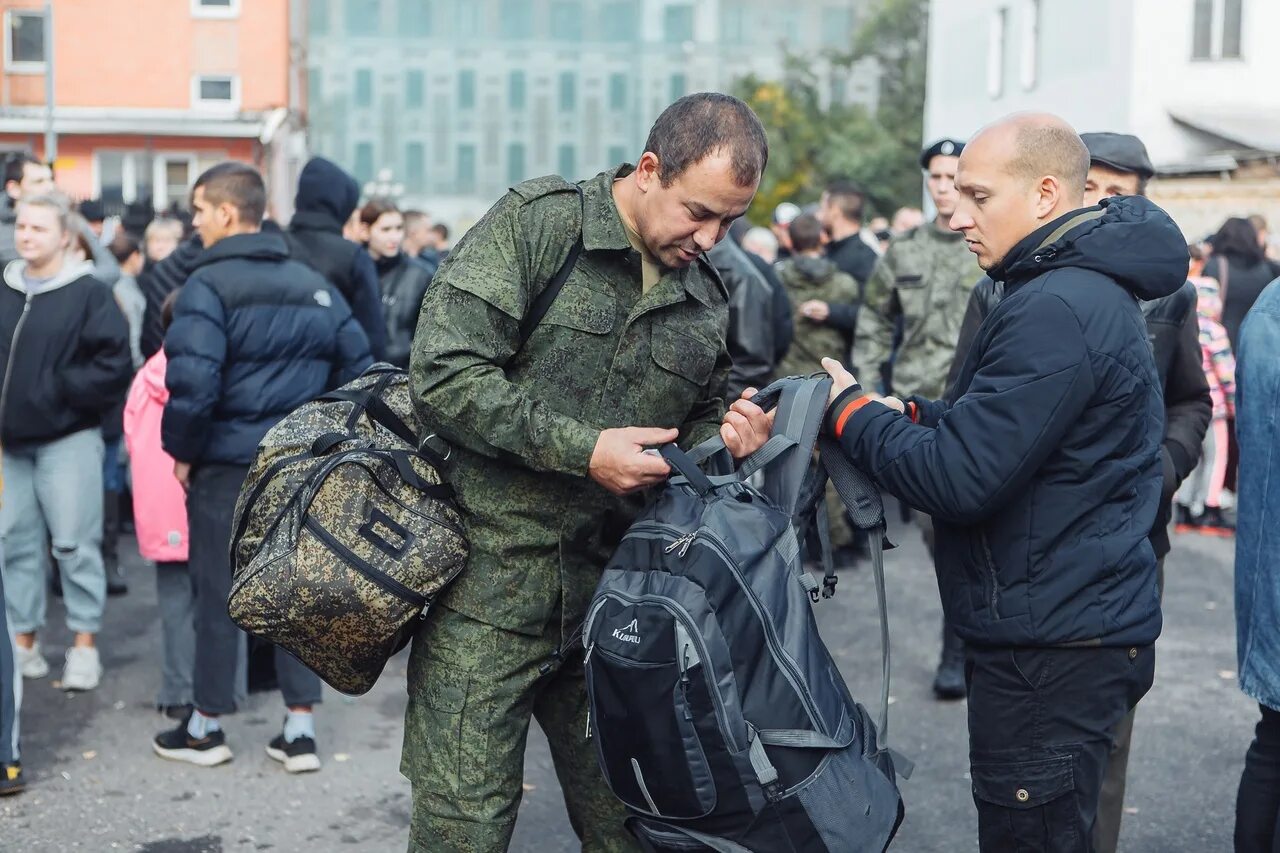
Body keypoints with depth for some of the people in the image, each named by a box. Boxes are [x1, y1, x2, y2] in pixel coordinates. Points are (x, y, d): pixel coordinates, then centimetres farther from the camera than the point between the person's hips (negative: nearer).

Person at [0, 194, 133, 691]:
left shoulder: (89, 293, -6)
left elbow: (114, 366, -12)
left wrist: (57, 389, -14)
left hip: (68, 440, -5)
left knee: (75, 544, -2)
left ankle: (85, 645, 6)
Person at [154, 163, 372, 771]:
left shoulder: (208, 284, -12)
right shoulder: (312, 283, 8)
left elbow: (193, 380, -23)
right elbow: (357, 363, 10)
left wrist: (181, 450, -9)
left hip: (227, 463, -5)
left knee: (217, 591, 7)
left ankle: (206, 727, 20)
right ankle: (300, 731, 13)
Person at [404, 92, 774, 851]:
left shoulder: (708, 303, 9)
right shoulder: (538, 222, -8)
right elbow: (446, 372, -17)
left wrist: (722, 437, -4)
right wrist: (584, 450, -19)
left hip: (610, 591, 5)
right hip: (491, 582, -5)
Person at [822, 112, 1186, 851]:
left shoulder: (1058, 311, -21)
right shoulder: (1089, 289, 14)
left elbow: (959, 481, -24)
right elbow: (1006, 427, 17)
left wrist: (852, 411, -11)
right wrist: (910, 414, 2)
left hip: (1054, 651, -11)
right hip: (1076, 628, 11)